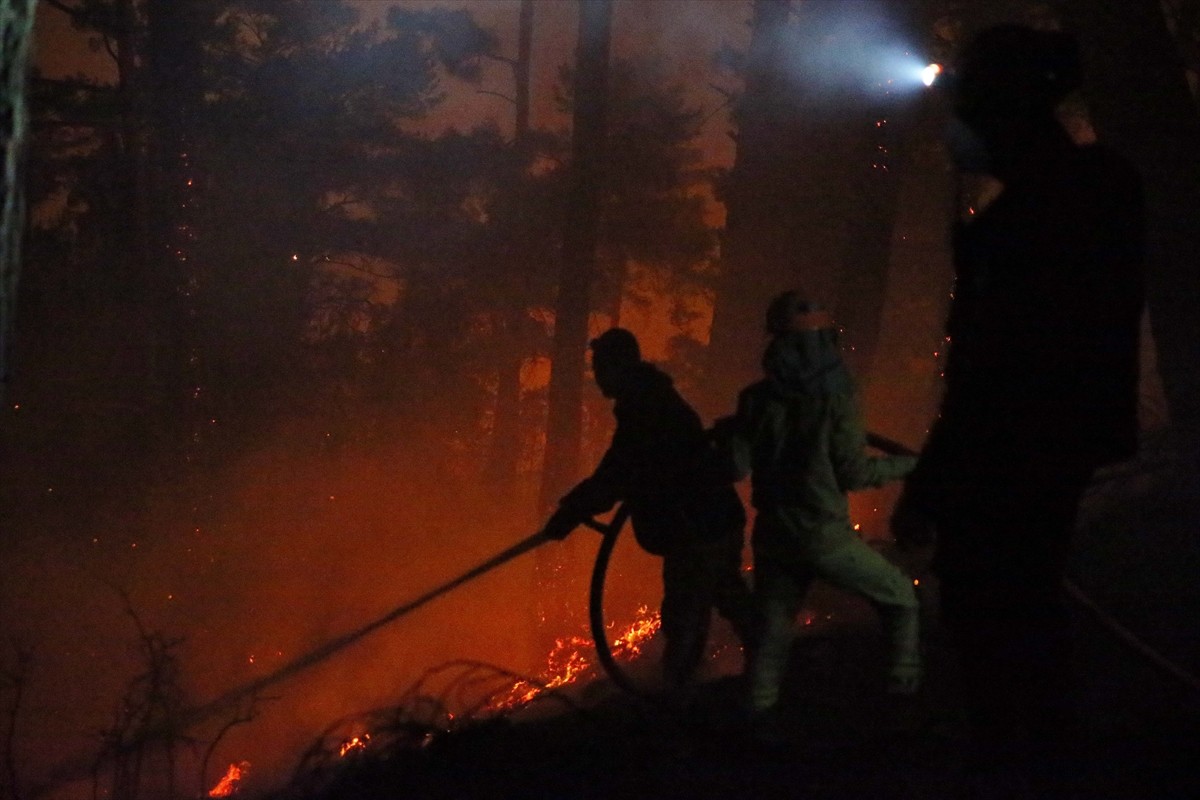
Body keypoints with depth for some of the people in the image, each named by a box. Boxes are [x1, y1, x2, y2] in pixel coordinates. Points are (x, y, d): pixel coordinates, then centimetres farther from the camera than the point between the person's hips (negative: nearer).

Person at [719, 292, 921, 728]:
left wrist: (728, 432, 19)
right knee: (901, 600, 14)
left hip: (773, 534, 4)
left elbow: (736, 465, -2)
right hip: (824, 535, -4)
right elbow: (853, 471, -13)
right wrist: (907, 465, 2)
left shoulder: (757, 398, -3)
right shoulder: (836, 397, -14)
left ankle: (759, 721, 15)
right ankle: (905, 687, 9)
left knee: (772, 634, 16)